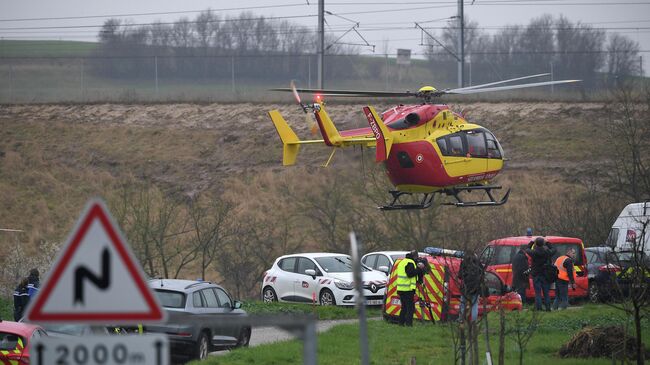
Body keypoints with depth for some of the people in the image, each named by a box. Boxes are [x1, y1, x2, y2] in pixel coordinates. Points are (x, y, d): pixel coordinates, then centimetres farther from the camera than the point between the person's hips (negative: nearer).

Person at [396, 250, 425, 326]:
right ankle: (408, 323, -14)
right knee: (410, 307, -8)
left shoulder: (402, 262, 19)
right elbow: (410, 274, -21)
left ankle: (401, 322, 16)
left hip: (401, 288, 9)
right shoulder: (410, 263, -11)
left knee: (404, 307, 16)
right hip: (408, 289, -9)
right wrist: (419, 269, -14)